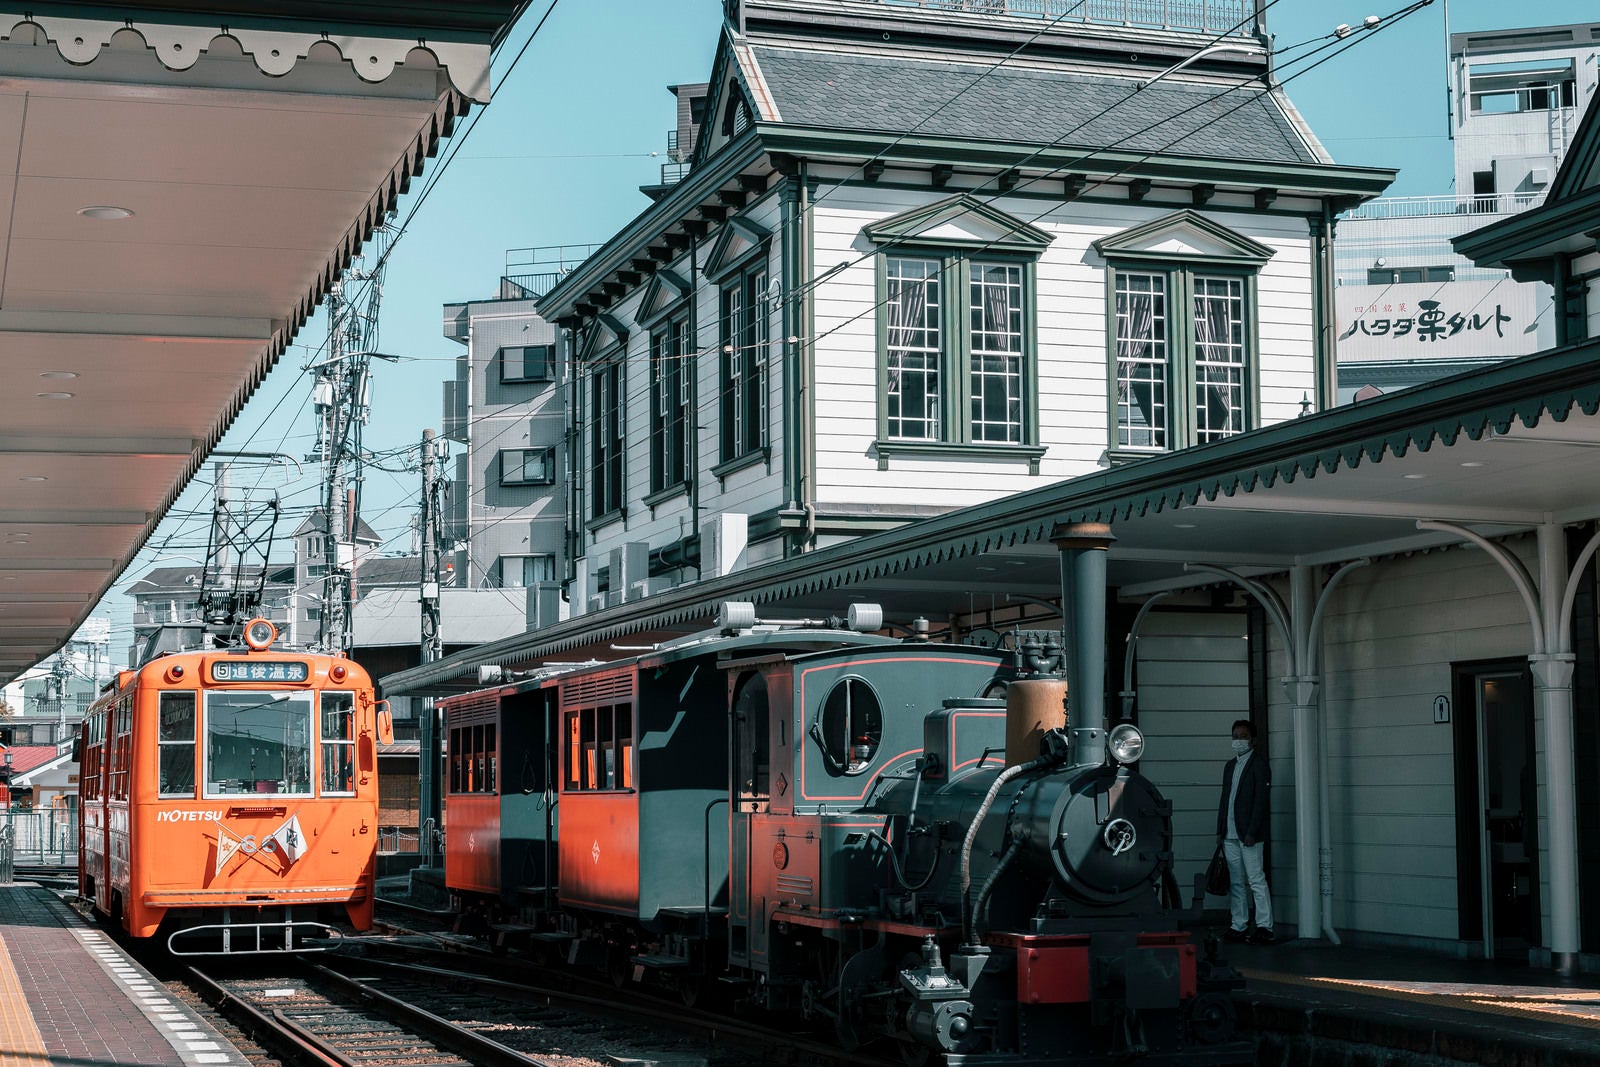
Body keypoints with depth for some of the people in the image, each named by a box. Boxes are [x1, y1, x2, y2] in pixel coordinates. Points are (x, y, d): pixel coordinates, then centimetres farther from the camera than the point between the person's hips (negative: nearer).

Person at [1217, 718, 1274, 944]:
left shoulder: (1259, 765, -5)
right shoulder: (1230, 766, 18)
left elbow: (1261, 801, -11)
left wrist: (1251, 833, -17)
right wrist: (1220, 830, 13)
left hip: (1249, 834, -7)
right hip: (1230, 835, 7)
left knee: (1256, 881, -8)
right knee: (1235, 883, 8)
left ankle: (1264, 927, -8)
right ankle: (1239, 927, 12)